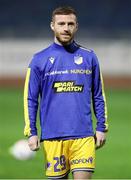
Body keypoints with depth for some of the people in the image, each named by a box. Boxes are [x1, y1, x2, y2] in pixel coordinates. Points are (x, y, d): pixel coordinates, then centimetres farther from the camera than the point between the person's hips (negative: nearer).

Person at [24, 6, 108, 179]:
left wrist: (101, 128, 7)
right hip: (53, 137, 0)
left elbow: (98, 96, 13)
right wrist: (31, 132, -2)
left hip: (83, 135, 0)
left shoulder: (89, 57, 8)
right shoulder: (40, 60, 4)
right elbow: (30, 99, 5)